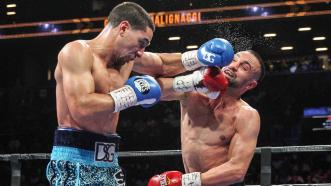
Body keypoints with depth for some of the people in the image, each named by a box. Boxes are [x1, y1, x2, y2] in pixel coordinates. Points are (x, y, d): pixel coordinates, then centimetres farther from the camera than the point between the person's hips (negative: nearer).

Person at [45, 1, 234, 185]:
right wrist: (132, 94, -15)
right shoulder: (77, 52, -12)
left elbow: (164, 66, 33)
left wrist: (200, 57, 17)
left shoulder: (128, 57, 12)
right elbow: (81, 108, -25)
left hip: (109, 164, 8)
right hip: (74, 164, -8)